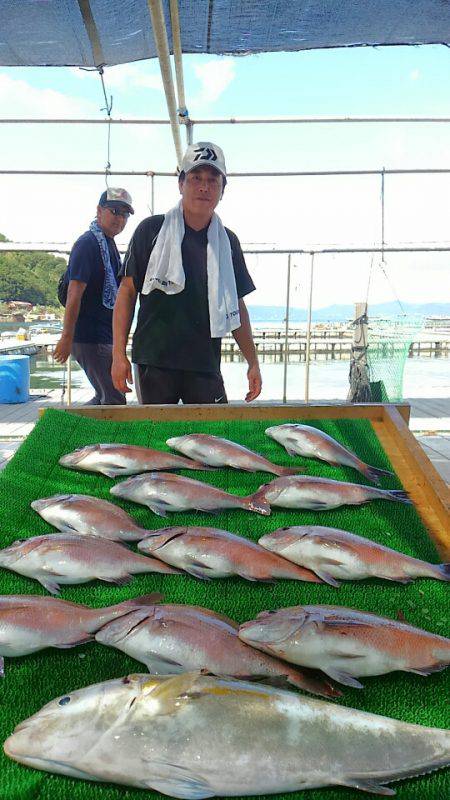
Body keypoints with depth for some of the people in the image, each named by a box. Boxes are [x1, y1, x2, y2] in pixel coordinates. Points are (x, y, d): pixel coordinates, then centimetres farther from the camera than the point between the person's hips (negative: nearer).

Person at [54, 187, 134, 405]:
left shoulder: (109, 243, 16)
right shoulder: (87, 244, -13)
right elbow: (74, 293, -20)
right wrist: (66, 338, -23)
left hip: (105, 336, 10)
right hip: (91, 337, -10)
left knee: (105, 396, 17)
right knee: (115, 401, -8)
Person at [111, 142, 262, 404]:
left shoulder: (227, 241, 11)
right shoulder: (151, 230, 2)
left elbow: (236, 306, 15)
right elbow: (128, 291, 3)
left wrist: (253, 363, 11)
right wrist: (119, 354, -4)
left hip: (206, 364, 3)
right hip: (154, 361, -2)